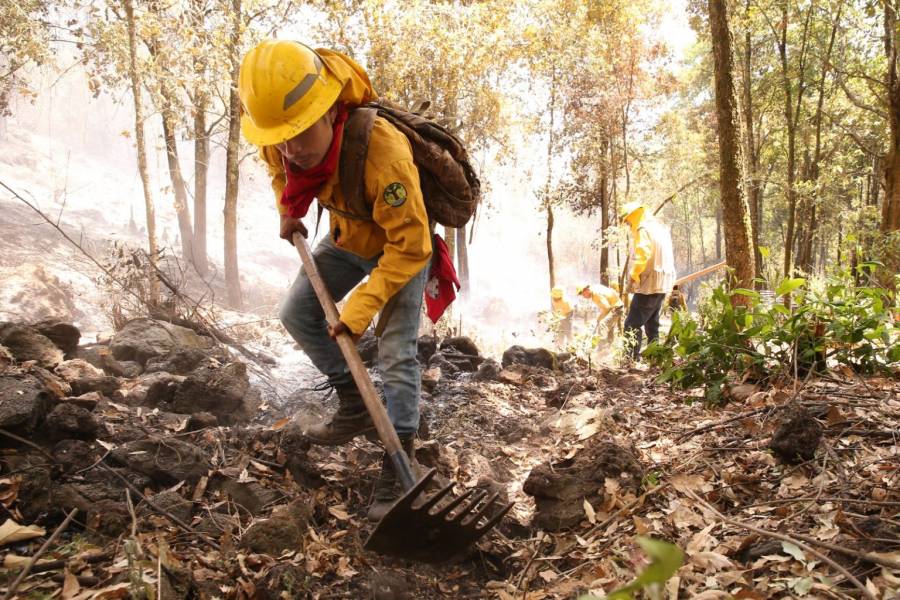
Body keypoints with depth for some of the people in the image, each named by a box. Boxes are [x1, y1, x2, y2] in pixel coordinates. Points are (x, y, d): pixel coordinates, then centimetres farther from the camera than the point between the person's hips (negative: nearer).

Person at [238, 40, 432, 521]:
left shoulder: (383, 151, -42)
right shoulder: (282, 141, -22)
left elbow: (408, 248, -36)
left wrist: (358, 311, -37)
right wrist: (289, 211, -3)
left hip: (403, 244, -6)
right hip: (346, 237, 7)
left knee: (396, 353, -13)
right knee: (296, 315, 6)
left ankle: (399, 468, -5)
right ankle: (356, 408, 19)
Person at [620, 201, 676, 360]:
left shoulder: (643, 229, -11)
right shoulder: (660, 227, 18)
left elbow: (642, 256, -23)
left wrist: (632, 277, -15)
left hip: (649, 284, -10)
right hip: (664, 283, 10)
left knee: (632, 325, -9)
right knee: (652, 324, 17)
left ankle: (632, 359, -13)